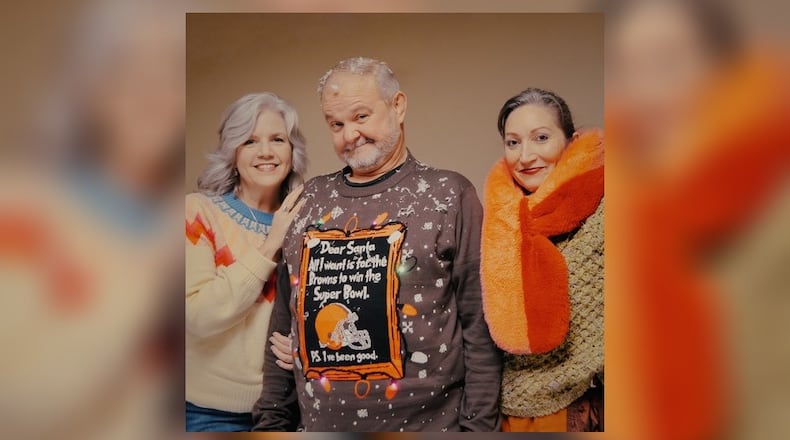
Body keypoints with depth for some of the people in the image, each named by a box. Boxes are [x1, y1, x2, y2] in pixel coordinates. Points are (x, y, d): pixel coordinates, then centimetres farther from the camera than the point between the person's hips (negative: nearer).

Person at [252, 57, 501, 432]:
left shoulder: (449, 194, -5)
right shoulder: (310, 200, 8)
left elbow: (479, 324, -8)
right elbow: (285, 321, 11)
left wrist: (478, 425, -12)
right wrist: (271, 418, 8)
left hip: (427, 424, -4)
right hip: (315, 424, 4)